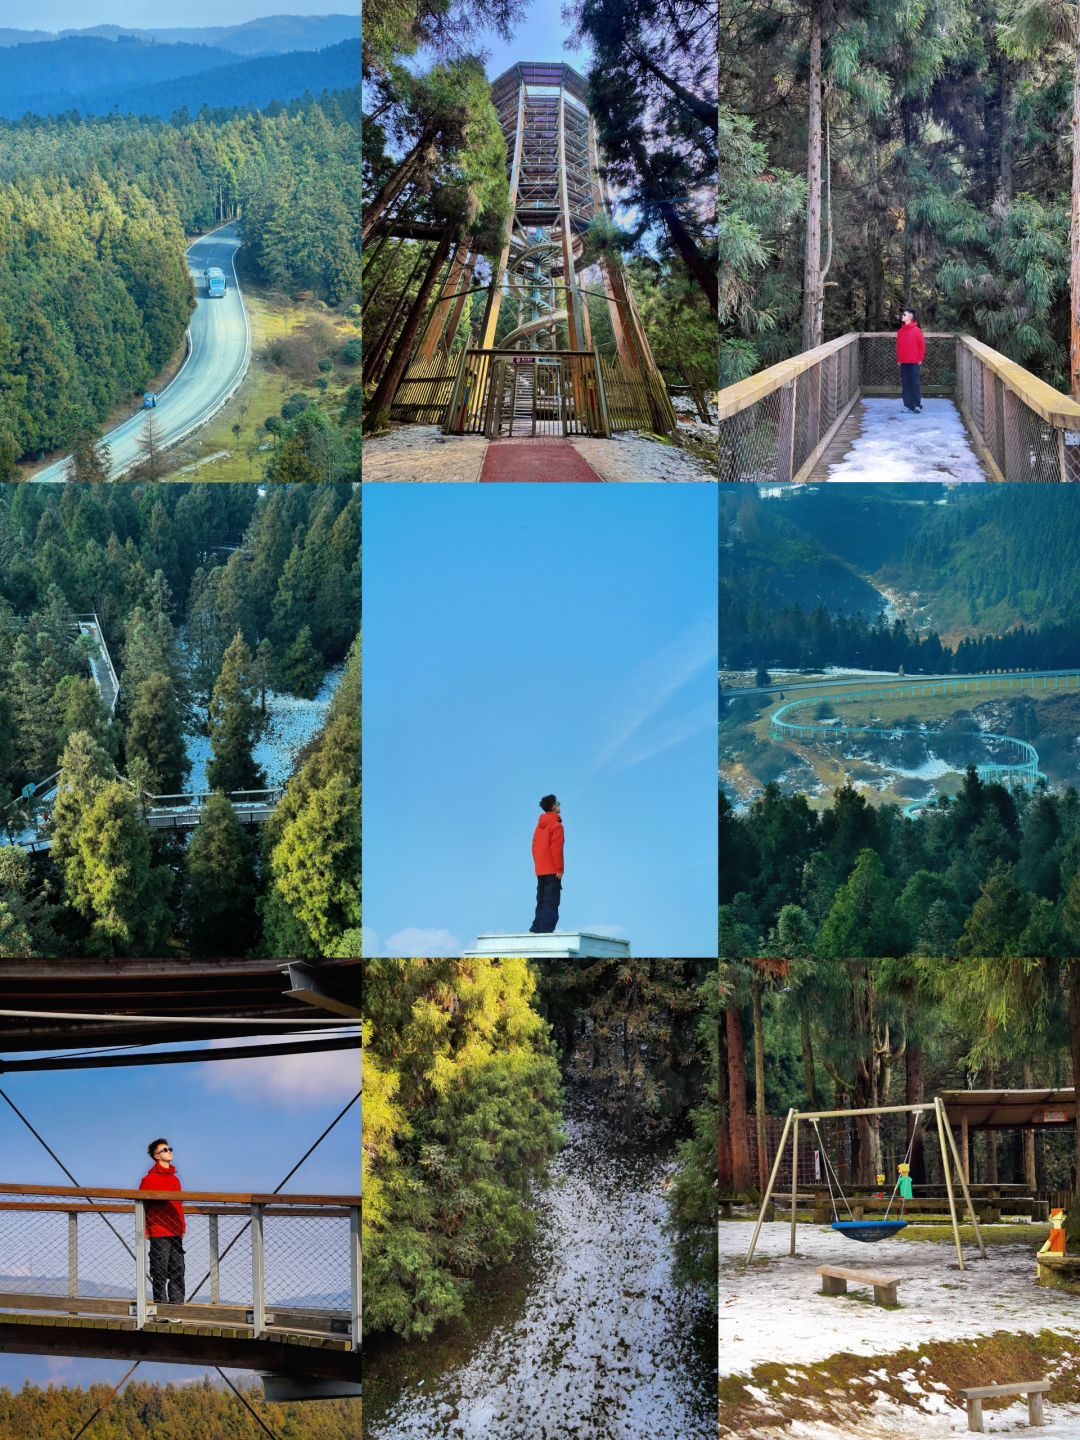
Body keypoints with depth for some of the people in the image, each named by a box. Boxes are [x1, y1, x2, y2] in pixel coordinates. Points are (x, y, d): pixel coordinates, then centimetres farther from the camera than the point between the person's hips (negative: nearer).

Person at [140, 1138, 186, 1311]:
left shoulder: (175, 1179, 17)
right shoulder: (150, 1178, -3)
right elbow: (141, 1204, -5)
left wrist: (182, 1225, 15)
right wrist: (144, 1230, -11)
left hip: (176, 1233, 6)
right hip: (159, 1233, -6)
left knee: (178, 1270, 5)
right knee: (160, 1272, -3)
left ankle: (177, 1304, 8)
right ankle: (161, 1306, 1)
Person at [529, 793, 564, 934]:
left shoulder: (540, 826, 15)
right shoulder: (556, 825, -9)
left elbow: (535, 847, 16)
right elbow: (556, 848, -15)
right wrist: (559, 869, -14)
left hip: (540, 870, 8)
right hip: (552, 870, -8)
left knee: (541, 901, 11)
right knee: (551, 901, -9)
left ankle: (537, 928, 7)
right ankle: (546, 928, -16)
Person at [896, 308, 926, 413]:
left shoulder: (916, 330, -5)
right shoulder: (901, 331, 11)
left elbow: (922, 345, -4)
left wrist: (920, 359, -7)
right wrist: (898, 360, 10)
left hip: (914, 362, -6)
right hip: (903, 363, 6)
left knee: (915, 383, -5)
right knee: (905, 384, 5)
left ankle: (917, 405, -3)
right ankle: (907, 405, 8)